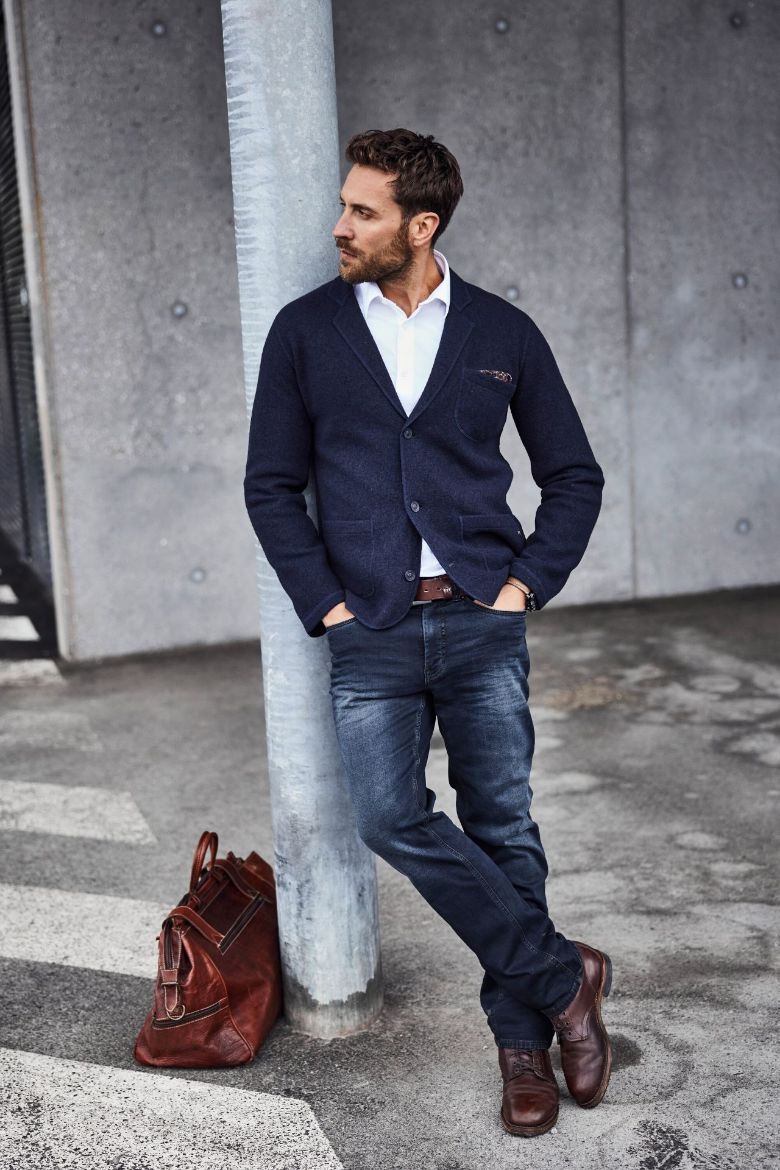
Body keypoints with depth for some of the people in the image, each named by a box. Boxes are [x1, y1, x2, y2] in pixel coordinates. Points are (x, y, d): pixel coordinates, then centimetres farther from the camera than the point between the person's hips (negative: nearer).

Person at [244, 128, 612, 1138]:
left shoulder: (502, 333, 5)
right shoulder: (305, 331, 6)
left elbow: (574, 473, 12)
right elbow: (271, 483, 7)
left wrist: (532, 582, -1)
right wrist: (322, 601, -2)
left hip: (482, 622, 0)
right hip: (371, 631, 1)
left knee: (503, 828, 4)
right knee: (389, 816, -12)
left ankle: (522, 1037, 23)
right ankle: (562, 976, 6)